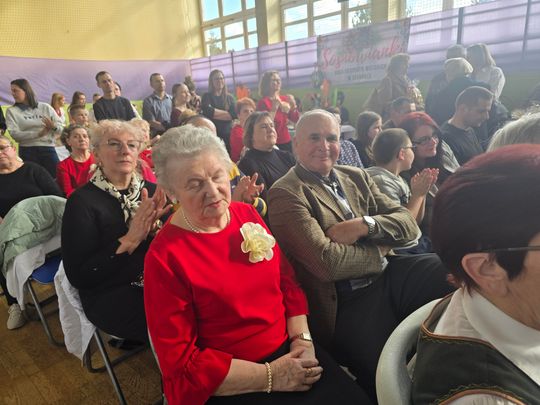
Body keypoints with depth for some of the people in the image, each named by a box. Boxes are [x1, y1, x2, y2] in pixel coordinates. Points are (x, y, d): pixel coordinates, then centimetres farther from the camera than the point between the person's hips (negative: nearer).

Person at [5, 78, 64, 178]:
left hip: (48, 149, 0)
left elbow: (61, 128, 4)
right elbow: (14, 134, -8)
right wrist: (38, 133, -19)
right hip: (27, 151, 0)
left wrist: (54, 127, -20)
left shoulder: (45, 107, 7)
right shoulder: (12, 111, 5)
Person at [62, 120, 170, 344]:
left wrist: (153, 227, -18)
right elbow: (78, 276, -10)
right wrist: (130, 240, -20)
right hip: (112, 296, -4)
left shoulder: (151, 190, 6)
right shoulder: (82, 201, -5)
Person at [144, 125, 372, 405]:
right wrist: (270, 376, -15)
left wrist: (302, 339, -7)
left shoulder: (246, 214, 2)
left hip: (287, 351, 5)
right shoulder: (164, 257, -14)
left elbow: (287, 280, 7)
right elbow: (180, 363, -12)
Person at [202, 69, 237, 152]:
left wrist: (215, 113, -9)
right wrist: (226, 112, -5)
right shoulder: (207, 96, 5)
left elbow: (234, 114, -5)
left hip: (228, 134, 3)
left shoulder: (229, 97, 12)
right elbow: (208, 112, -14)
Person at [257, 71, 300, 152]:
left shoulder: (284, 99, 8)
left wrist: (293, 104, -5)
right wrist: (274, 107, -24)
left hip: (286, 141, 6)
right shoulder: (263, 102, -9)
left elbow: (296, 119, 9)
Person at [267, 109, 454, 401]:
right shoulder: (284, 194, -7)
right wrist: (381, 249, -3)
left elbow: (409, 226, 7)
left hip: (391, 275, 7)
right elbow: (328, 262, -18)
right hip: (347, 305, -6)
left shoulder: (357, 177, 15)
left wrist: (363, 225, -12)